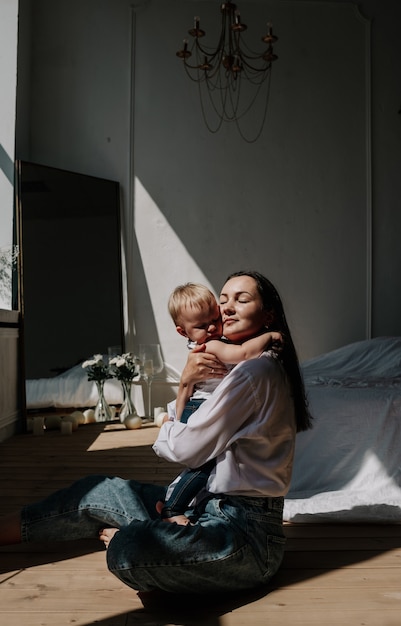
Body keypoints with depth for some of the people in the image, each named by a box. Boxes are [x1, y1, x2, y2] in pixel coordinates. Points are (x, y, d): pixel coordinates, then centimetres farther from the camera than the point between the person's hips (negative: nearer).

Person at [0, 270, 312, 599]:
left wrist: (166, 427, 5)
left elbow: (189, 447, -17)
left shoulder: (256, 369, -19)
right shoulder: (252, 367, 14)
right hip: (219, 508, 10)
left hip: (246, 533, -10)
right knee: (97, 490, 11)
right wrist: (186, 383, -4)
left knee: (127, 550, -34)